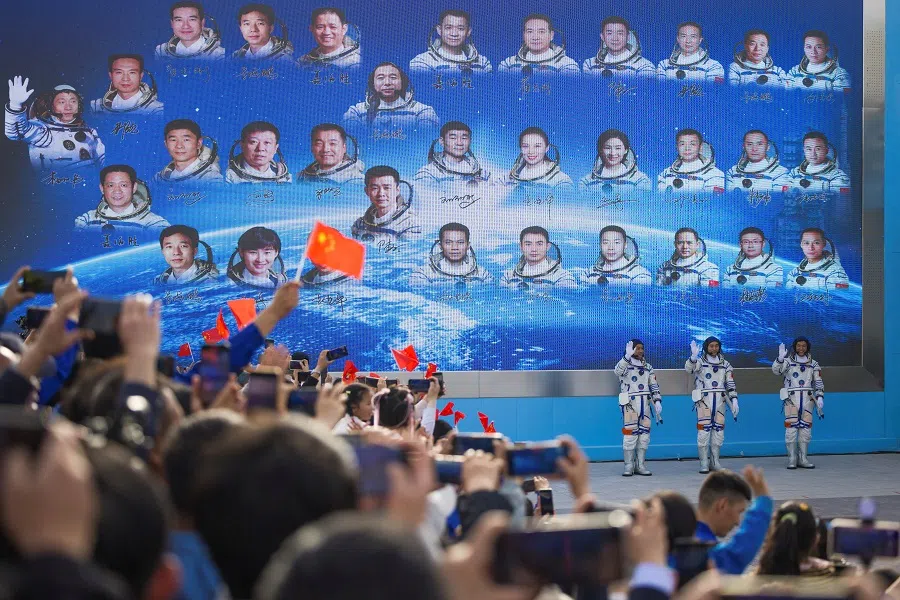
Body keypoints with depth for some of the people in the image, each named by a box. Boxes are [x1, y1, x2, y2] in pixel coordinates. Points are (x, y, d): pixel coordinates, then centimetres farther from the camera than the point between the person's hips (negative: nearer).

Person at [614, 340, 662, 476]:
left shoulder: (647, 367, 17)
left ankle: (640, 465, 11)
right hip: (629, 404, -5)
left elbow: (654, 385, 17)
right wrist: (628, 356, -35)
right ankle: (629, 466, -6)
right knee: (630, 434, -10)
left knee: (644, 434, 4)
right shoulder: (626, 364, 0)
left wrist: (657, 401, 4)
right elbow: (618, 371, -24)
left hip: (644, 404, 5)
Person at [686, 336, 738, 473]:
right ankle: (704, 464, -6)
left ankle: (715, 462, 12)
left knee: (719, 431, 4)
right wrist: (694, 356, -37)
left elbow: (730, 384, 14)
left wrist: (734, 400, 4)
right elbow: (689, 368, -18)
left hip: (720, 400, 4)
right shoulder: (700, 361, 3)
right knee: (704, 430, -9)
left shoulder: (725, 364, 15)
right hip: (704, 400, -4)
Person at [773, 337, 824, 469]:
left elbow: (818, 383, 14)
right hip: (791, 399, -3)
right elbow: (776, 370, -12)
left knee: (806, 429, 3)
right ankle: (792, 459, -6)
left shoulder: (813, 364, 14)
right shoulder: (788, 361, 5)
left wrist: (820, 397, 2)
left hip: (807, 399, 3)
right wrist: (780, 359, -29)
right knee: (791, 428, -9)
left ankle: (803, 459, 9)